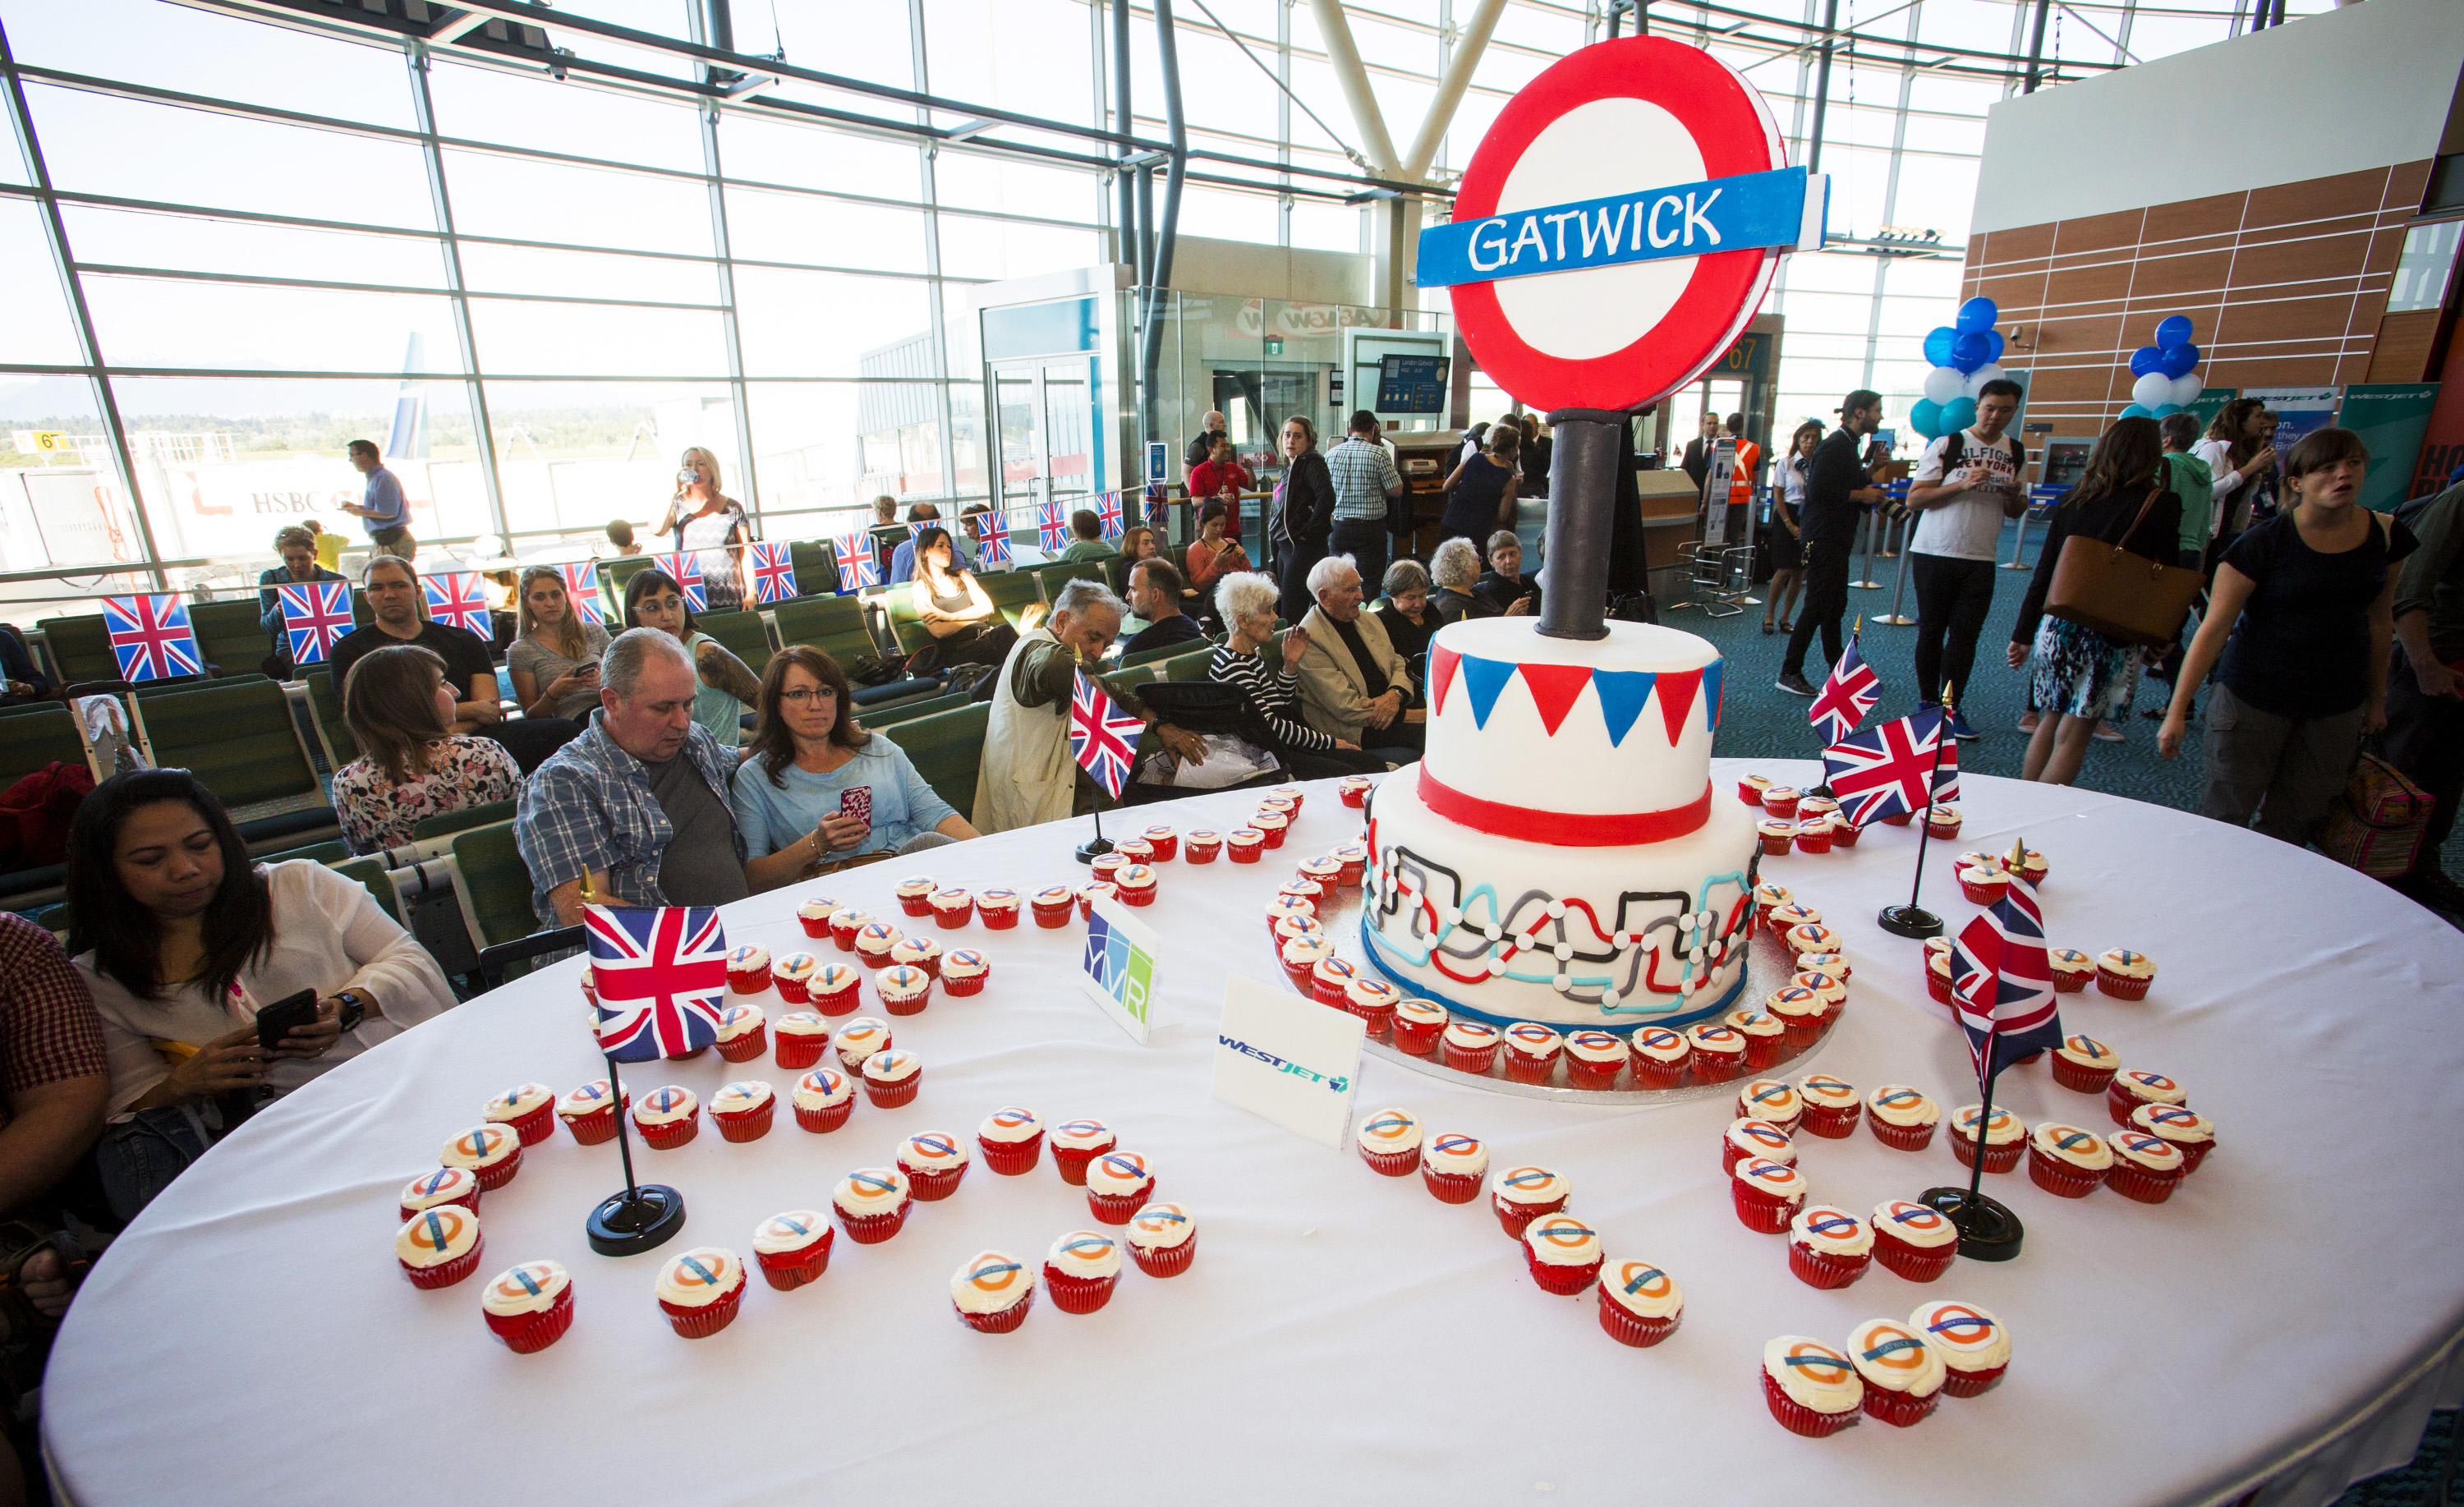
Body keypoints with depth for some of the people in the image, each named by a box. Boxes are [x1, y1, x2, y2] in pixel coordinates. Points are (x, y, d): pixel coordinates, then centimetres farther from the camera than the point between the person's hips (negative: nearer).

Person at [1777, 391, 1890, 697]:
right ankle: (1789, 673, -5)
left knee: (1835, 606, 15)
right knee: (1817, 606, -9)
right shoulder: (1835, 447, -14)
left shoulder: (1848, 446, 18)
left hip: (1837, 538, 10)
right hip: (1824, 537, -10)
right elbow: (1818, 491, -25)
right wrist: (1861, 494, -17)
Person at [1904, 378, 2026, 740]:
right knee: (1932, 630, 4)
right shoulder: (1947, 445, -2)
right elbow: (1914, 498, -7)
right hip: (1934, 554, -3)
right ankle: (1928, 702, 16)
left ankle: (1951, 707, 3)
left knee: (1965, 634, -2)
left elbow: (2017, 512, 19)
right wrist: (1963, 484, -19)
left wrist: (2014, 496, -4)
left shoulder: (2016, 452, 12)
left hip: (1981, 559, 3)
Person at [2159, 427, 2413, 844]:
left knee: (2295, 821, 11)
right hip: (2255, 697, -4)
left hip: (2338, 704, 4)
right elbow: (2215, 628, -13)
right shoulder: (2264, 542, -13)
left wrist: (2377, 696, 20)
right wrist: (2177, 710, -16)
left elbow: (2379, 620, 14)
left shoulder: (2387, 536, 2)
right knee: (2226, 812, 2)